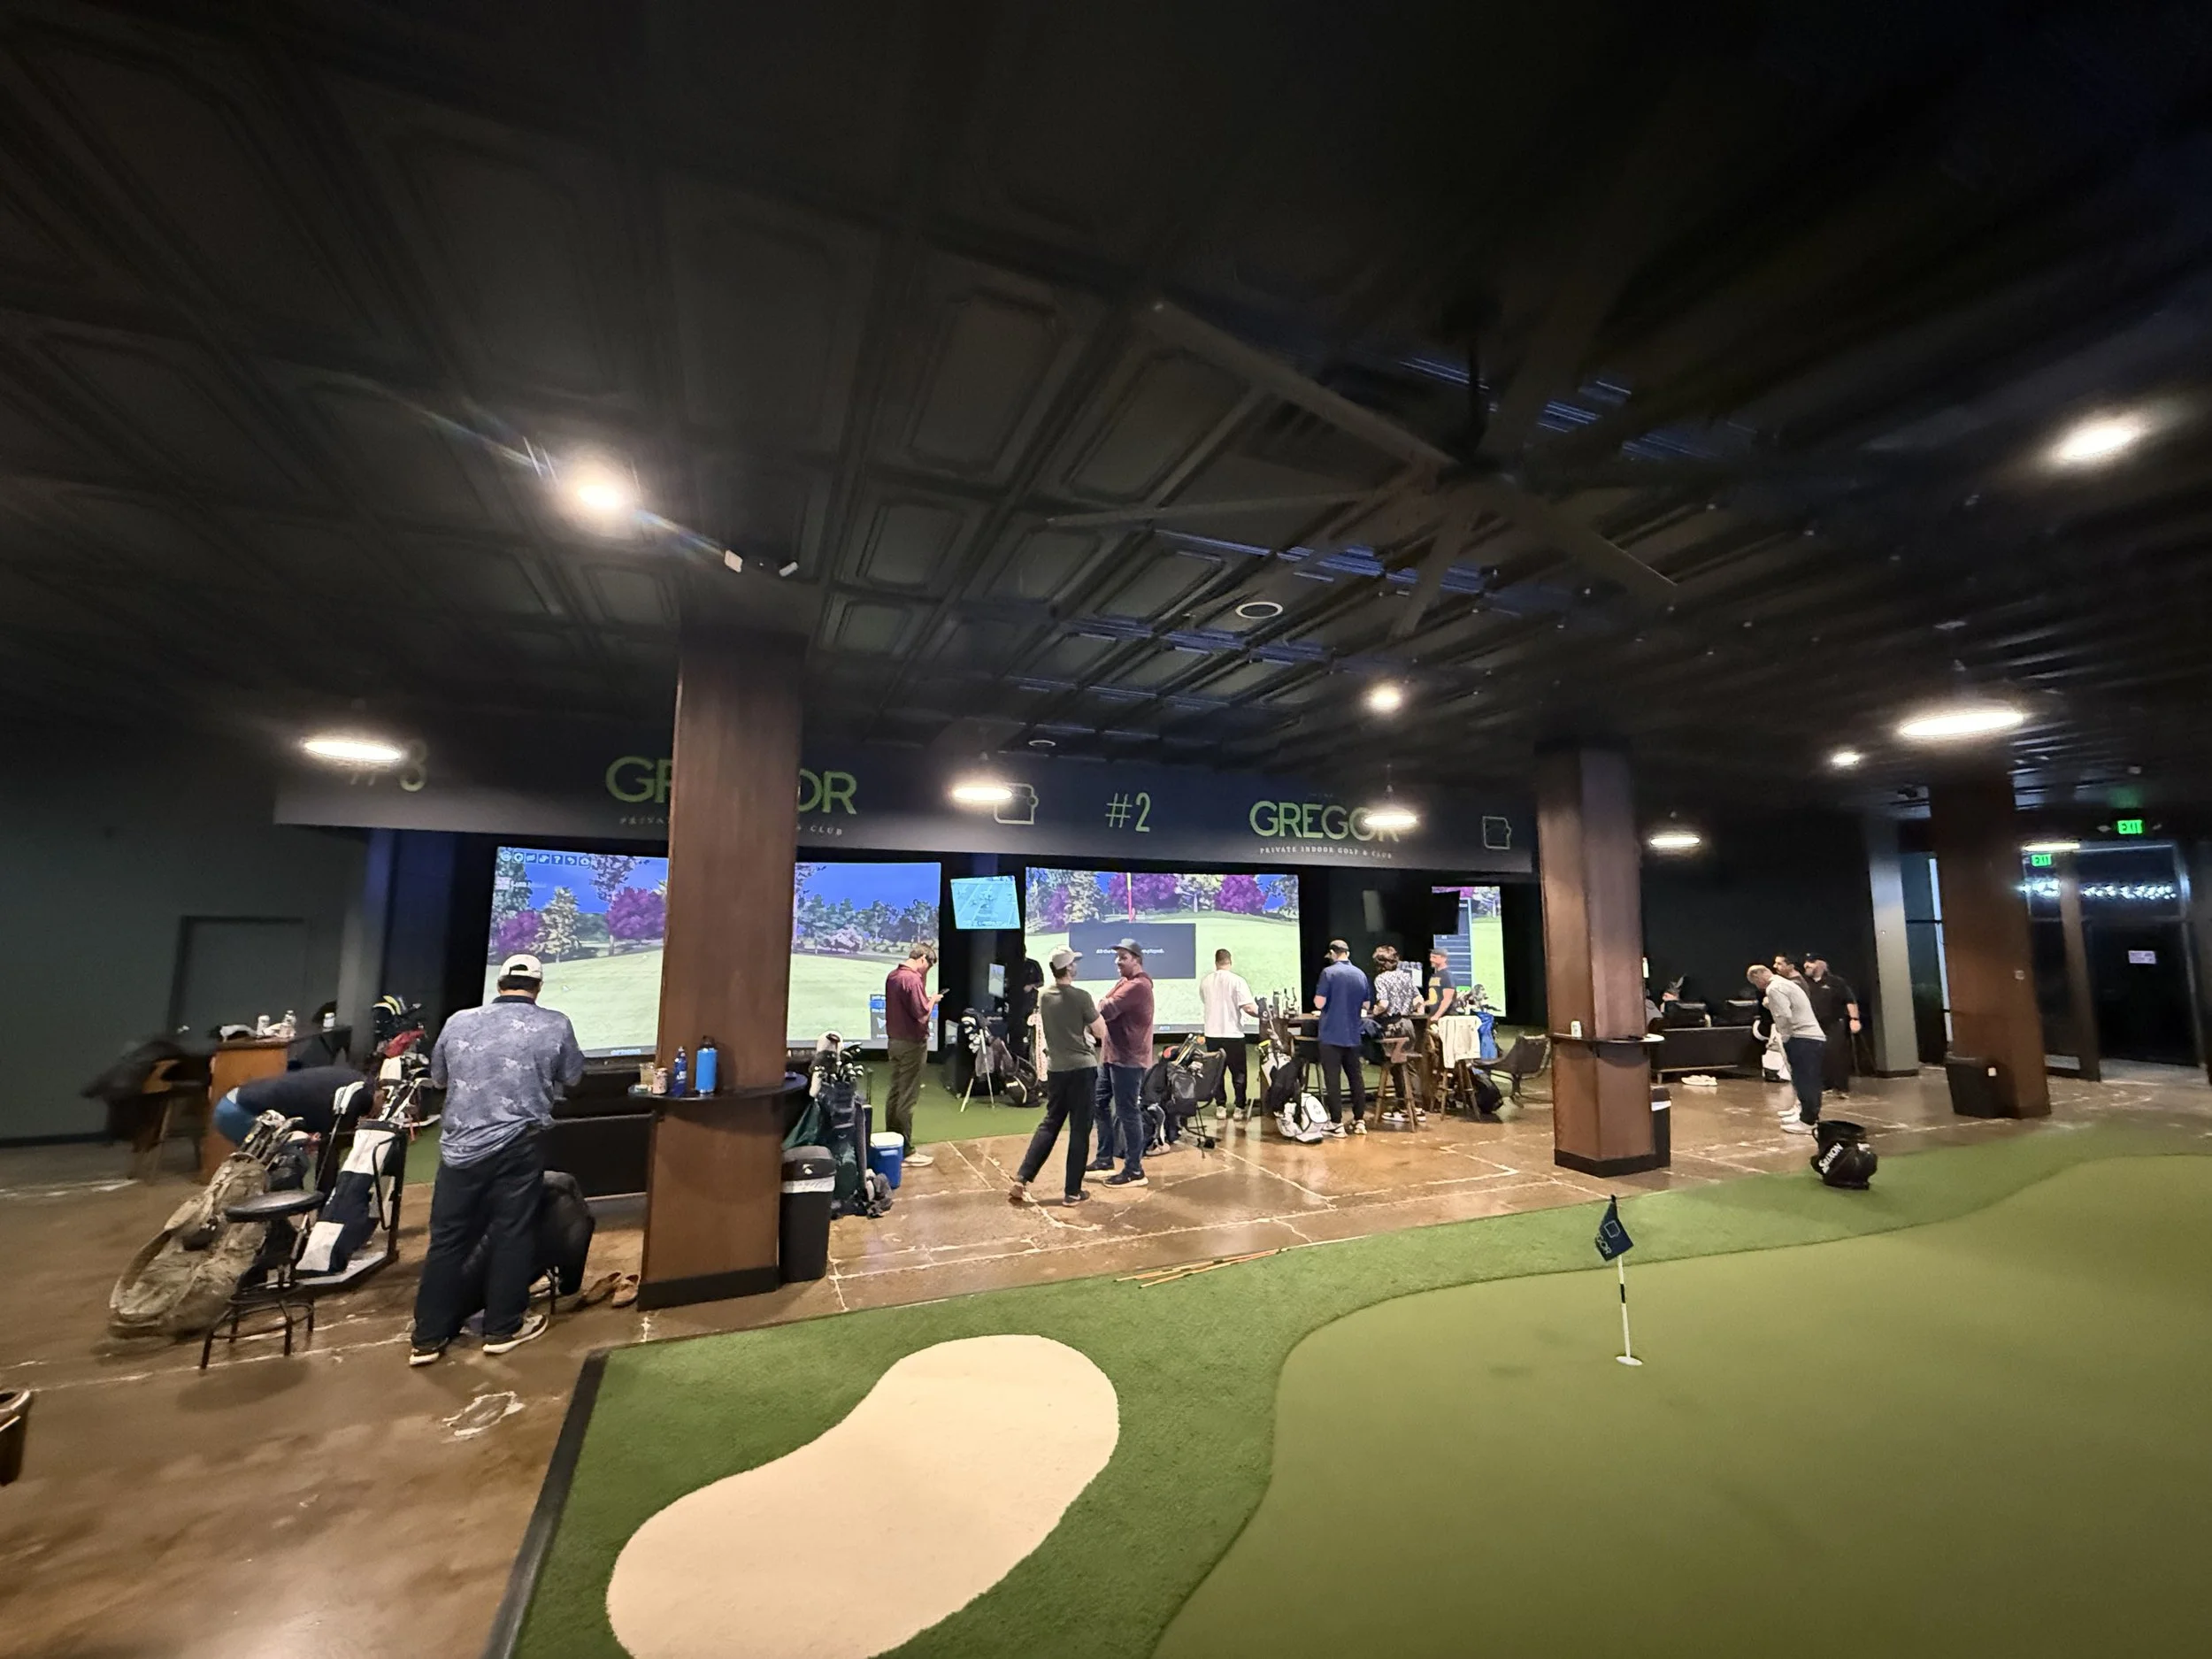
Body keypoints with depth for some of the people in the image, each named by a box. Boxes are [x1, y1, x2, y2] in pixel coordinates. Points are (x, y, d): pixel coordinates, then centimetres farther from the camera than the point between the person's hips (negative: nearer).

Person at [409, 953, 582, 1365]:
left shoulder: (458, 1022, 4)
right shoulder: (555, 1025, -5)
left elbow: (437, 1079, 19)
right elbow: (573, 1079, 9)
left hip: (460, 1146, 3)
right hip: (519, 1146, -3)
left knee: (447, 1239, 12)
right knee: (512, 1235, 8)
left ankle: (427, 1339, 21)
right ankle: (503, 1328, 20)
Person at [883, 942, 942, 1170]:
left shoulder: (893, 975, 7)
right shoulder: (912, 979, -21)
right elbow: (922, 1015, -22)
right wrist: (933, 1000, -5)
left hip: (895, 1041, 9)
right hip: (912, 1044, -9)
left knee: (895, 1093, 16)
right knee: (907, 1098, -2)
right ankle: (905, 1151, 5)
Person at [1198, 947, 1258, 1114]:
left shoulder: (1205, 981, 1)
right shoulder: (1237, 980, -12)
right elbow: (1248, 1007, -18)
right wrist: (1261, 1015, 0)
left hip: (1212, 1034, 4)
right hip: (1233, 1034, -3)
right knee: (1238, 1073, 10)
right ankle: (1239, 1107, 11)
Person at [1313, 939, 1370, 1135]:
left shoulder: (1328, 972, -11)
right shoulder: (1361, 974, 5)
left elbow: (1319, 1003, -14)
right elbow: (1365, 1006, 13)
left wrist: (1317, 998, 7)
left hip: (1331, 1035, -5)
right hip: (1353, 1035, 5)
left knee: (1333, 1079, 0)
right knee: (1356, 1077, 13)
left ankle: (1337, 1123, 1)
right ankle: (1359, 1120, 18)